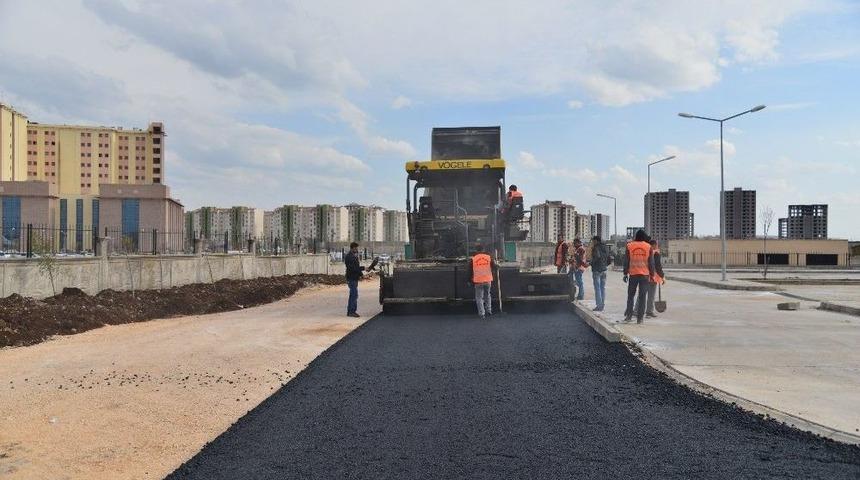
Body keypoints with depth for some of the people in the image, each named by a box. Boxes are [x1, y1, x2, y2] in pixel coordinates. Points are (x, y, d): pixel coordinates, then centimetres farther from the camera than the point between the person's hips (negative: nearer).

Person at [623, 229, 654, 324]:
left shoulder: (630, 246, 1)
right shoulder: (648, 247, 1)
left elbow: (626, 261, 2)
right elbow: (651, 262, 2)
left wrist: (625, 273, 7)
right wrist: (652, 274, 9)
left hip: (633, 274, 0)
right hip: (644, 274, 0)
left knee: (630, 295, 12)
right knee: (642, 297, 2)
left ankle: (629, 314, 7)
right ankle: (640, 318, 2)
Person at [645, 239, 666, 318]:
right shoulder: (656, 253, -12)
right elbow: (658, 267, -14)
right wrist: (663, 277, -5)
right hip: (653, 276, -6)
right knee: (651, 295, 0)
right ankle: (649, 312, 3)